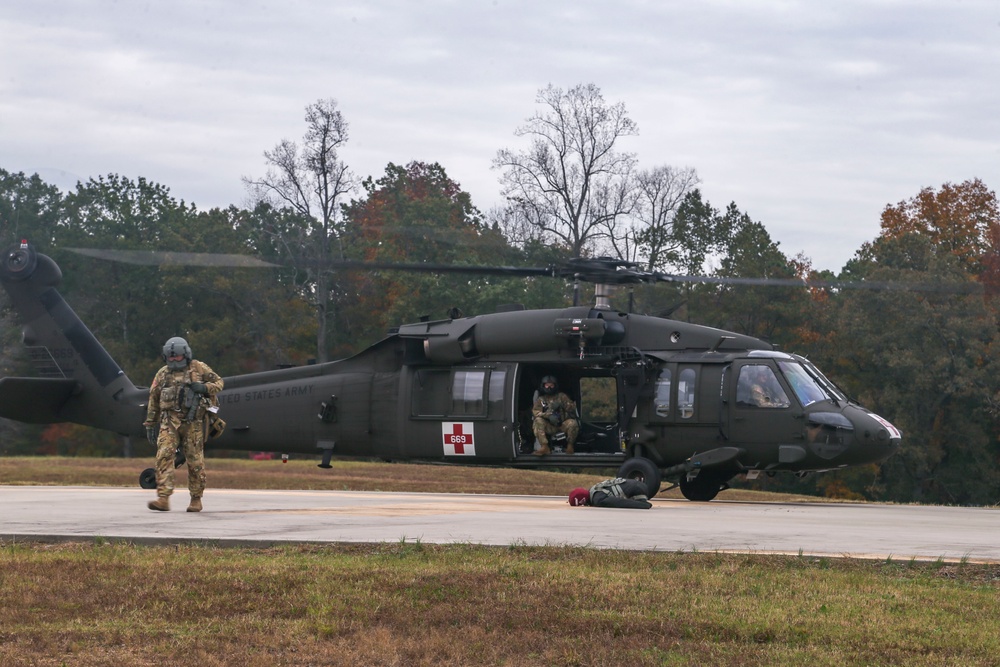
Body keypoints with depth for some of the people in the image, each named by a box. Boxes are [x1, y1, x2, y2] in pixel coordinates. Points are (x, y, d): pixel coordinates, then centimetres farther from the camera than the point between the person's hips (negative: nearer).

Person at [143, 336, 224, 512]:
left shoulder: (198, 368, 6)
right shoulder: (163, 374, 13)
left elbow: (219, 382, 11)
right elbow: (154, 400, 18)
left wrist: (205, 388, -10)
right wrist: (150, 425, 16)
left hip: (193, 421, -2)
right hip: (169, 420, 2)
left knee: (195, 460, 2)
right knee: (164, 456, -13)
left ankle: (196, 499, 15)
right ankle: (163, 499, -17)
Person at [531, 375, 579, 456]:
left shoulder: (561, 396, 12)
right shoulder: (540, 400, 12)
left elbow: (572, 407, 2)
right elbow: (535, 412, -6)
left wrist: (561, 404, -17)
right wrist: (548, 415, -24)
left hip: (562, 425, 0)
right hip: (549, 427, 1)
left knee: (573, 423, -32)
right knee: (538, 421, -28)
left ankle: (570, 445, -7)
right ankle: (544, 447, -35)